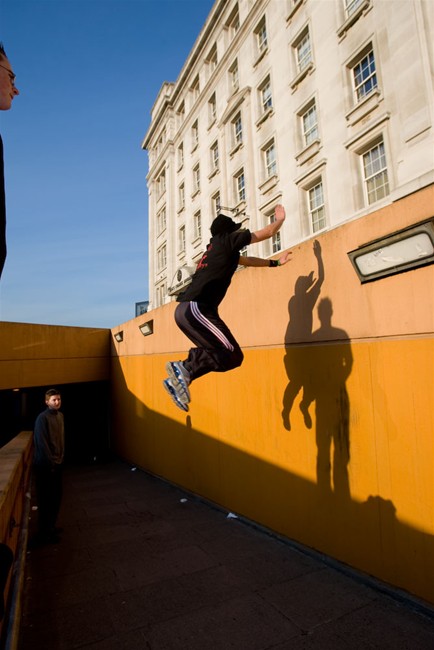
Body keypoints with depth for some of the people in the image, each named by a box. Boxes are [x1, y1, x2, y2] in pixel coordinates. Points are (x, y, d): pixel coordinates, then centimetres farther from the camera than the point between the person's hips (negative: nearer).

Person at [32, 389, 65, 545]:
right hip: (45, 465, -7)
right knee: (45, 499, 3)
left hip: (57, 463, 7)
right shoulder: (42, 418, -17)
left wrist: (60, 458, 11)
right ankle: (43, 533, 16)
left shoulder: (60, 416, 6)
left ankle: (50, 527, 32)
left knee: (56, 497, 16)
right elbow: (41, 443, -19)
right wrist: (51, 463, -16)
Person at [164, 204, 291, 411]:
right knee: (233, 355, -10)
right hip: (195, 309, -9)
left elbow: (247, 260, 42)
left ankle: (179, 377, 11)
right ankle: (185, 370, -16)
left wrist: (275, 262, 49)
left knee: (216, 350, 19)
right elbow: (268, 232, 16)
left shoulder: (217, 248, 28)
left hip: (184, 310, 9)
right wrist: (280, 219, 36)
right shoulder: (228, 240, 5)